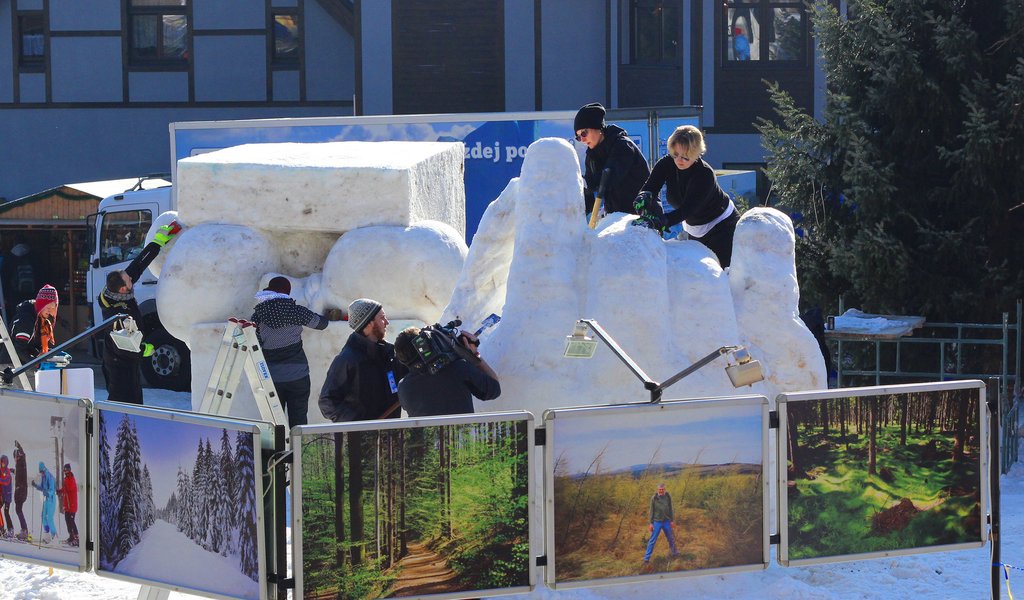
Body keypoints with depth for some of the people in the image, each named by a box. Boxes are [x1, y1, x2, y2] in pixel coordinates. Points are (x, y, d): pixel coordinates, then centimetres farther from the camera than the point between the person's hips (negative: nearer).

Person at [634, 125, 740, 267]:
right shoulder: (666, 164, -15)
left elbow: (687, 210, -41)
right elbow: (650, 187, -25)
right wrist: (644, 198, -51)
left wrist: (657, 222, -56)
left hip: (722, 224, -6)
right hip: (694, 229, 6)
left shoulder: (705, 174, -32)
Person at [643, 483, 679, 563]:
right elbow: (652, 510, -5)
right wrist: (651, 523, -6)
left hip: (666, 521, 3)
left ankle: (674, 552, 35)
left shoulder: (668, 497, -1)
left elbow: (670, 509, 7)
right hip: (657, 521, -3)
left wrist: (671, 521, 8)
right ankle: (646, 557, 2)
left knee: (671, 538, 15)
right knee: (652, 540, -2)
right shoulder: (654, 498, -9)